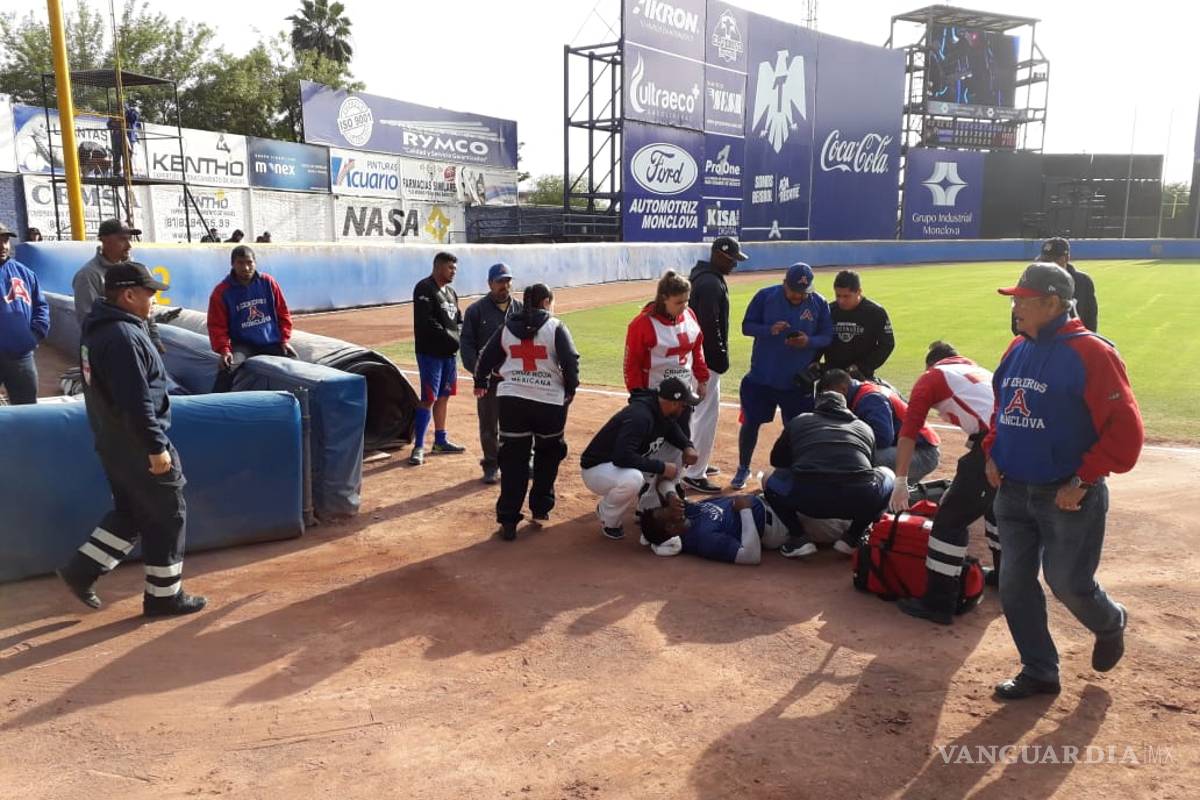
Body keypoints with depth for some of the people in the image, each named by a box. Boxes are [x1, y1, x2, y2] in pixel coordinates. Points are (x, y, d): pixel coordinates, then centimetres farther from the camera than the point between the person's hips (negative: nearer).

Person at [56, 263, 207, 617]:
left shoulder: (98, 328, 10)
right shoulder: (124, 336, -24)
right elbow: (136, 402, -27)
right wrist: (156, 447, -22)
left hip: (114, 442, 10)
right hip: (137, 446, -10)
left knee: (131, 512, 22)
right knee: (167, 517, 4)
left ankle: (81, 570, 22)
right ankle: (164, 595, 14)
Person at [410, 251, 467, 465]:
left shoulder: (450, 292, 17)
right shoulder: (425, 288, -11)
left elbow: (458, 320, 20)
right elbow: (425, 322, -20)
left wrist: (458, 337, -1)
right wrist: (450, 337, -18)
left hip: (449, 353, 8)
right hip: (430, 353, -8)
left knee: (443, 397, 14)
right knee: (429, 398, -9)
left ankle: (440, 441, 25)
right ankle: (418, 447, -5)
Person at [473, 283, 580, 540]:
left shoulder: (507, 328, 7)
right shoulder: (555, 327, -3)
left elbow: (487, 357, 11)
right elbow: (571, 360, -11)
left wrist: (481, 384, 29)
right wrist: (570, 389, 5)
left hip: (512, 401, 2)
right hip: (550, 402, -2)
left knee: (513, 461, 5)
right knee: (548, 456, 20)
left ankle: (508, 521, 4)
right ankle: (540, 509, 24)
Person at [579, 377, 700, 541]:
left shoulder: (663, 412, -5)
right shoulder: (639, 416, -32)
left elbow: (673, 429, 18)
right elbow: (622, 457, -41)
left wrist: (688, 446, -4)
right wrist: (661, 467, -33)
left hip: (628, 466, 9)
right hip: (596, 470, -9)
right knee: (633, 478, -38)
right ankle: (608, 518, -10)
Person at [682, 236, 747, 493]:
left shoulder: (706, 277, 13)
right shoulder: (711, 283, -20)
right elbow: (709, 326, -24)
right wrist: (722, 357, -17)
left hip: (700, 356, 11)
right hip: (708, 358, -11)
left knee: (700, 411, 20)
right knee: (707, 414, -6)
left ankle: (696, 462, 32)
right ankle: (694, 474, -1)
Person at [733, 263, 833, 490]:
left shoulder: (819, 303, -3)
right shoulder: (765, 296, -7)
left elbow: (827, 336, 1)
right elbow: (746, 326, -4)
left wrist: (809, 341, -20)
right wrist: (769, 330, -23)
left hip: (798, 381, 1)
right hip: (761, 377, -1)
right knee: (750, 423, 6)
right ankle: (743, 469, 25)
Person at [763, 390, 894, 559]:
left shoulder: (798, 421, 26)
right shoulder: (865, 428, 30)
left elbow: (777, 460, 35)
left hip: (807, 499, -1)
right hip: (859, 500, 1)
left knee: (773, 481, 31)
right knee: (887, 475, 34)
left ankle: (799, 538, 12)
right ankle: (852, 538, 20)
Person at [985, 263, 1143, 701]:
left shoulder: (1091, 353, -16)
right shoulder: (1018, 349, 7)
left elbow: (1125, 430, -17)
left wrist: (1083, 480, -18)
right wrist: (992, 453, 7)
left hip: (1068, 497, -7)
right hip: (1013, 492, 7)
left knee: (1068, 583, 4)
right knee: (1014, 585, 8)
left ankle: (1110, 623, 39)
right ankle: (1038, 672, 25)